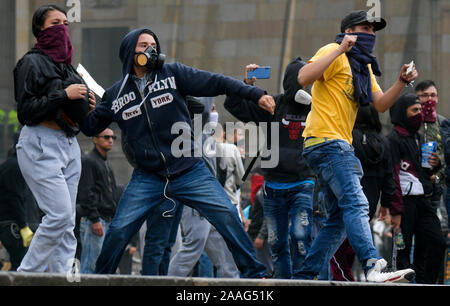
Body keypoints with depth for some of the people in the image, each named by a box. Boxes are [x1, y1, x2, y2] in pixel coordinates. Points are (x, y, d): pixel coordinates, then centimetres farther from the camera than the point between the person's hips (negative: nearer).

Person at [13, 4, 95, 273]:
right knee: (60, 213, -17)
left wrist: (87, 105, 6)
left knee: (67, 222, 3)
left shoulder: (67, 64, 18)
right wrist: (64, 95, -17)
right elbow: (26, 110, -13)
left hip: (70, 145, 8)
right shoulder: (33, 63, -5)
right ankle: (26, 275, -7)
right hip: (41, 145, -8)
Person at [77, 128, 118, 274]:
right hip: (93, 220, -9)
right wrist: (95, 220, -20)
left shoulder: (107, 163, 22)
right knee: (90, 266, -12)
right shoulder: (88, 161, -7)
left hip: (106, 220, 9)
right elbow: (86, 193, -15)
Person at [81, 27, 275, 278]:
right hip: (148, 179, 1)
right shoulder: (116, 95, 8)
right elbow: (90, 127, 17)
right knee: (119, 230, -8)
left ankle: (254, 273, 1)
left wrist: (256, 95, -14)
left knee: (227, 215, -10)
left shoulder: (173, 74, 3)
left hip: (190, 171, -1)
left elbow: (214, 82, -5)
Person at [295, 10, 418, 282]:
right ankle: (373, 268, -41)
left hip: (340, 146, 11)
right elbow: (304, 78, -21)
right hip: (326, 142, -10)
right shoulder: (334, 54, -5)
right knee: (356, 204, -25)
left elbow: (381, 104, 17)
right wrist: (340, 50, -24)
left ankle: (304, 277, 13)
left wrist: (402, 82, 1)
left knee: (340, 220, 10)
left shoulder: (364, 66, 23)